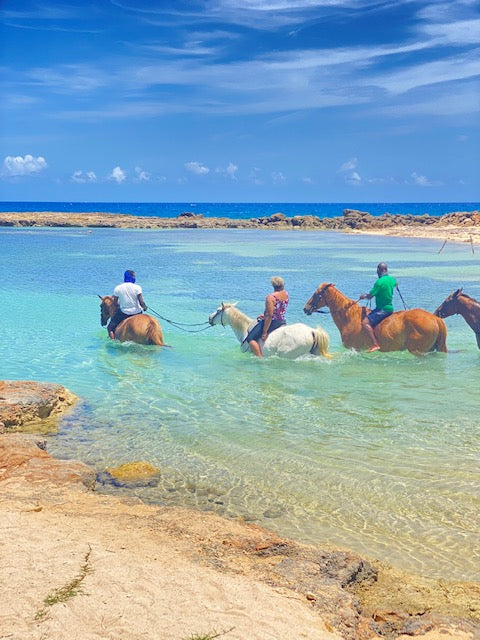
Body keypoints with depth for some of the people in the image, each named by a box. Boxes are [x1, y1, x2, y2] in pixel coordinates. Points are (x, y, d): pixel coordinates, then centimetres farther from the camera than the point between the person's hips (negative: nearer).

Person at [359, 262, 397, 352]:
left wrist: (364, 296, 5)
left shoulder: (380, 282, -20)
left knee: (365, 323, -18)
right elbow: (395, 284, 34)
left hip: (382, 309, -10)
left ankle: (375, 345, -26)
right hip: (390, 307, 10)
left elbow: (370, 296, -17)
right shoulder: (392, 279, 7)